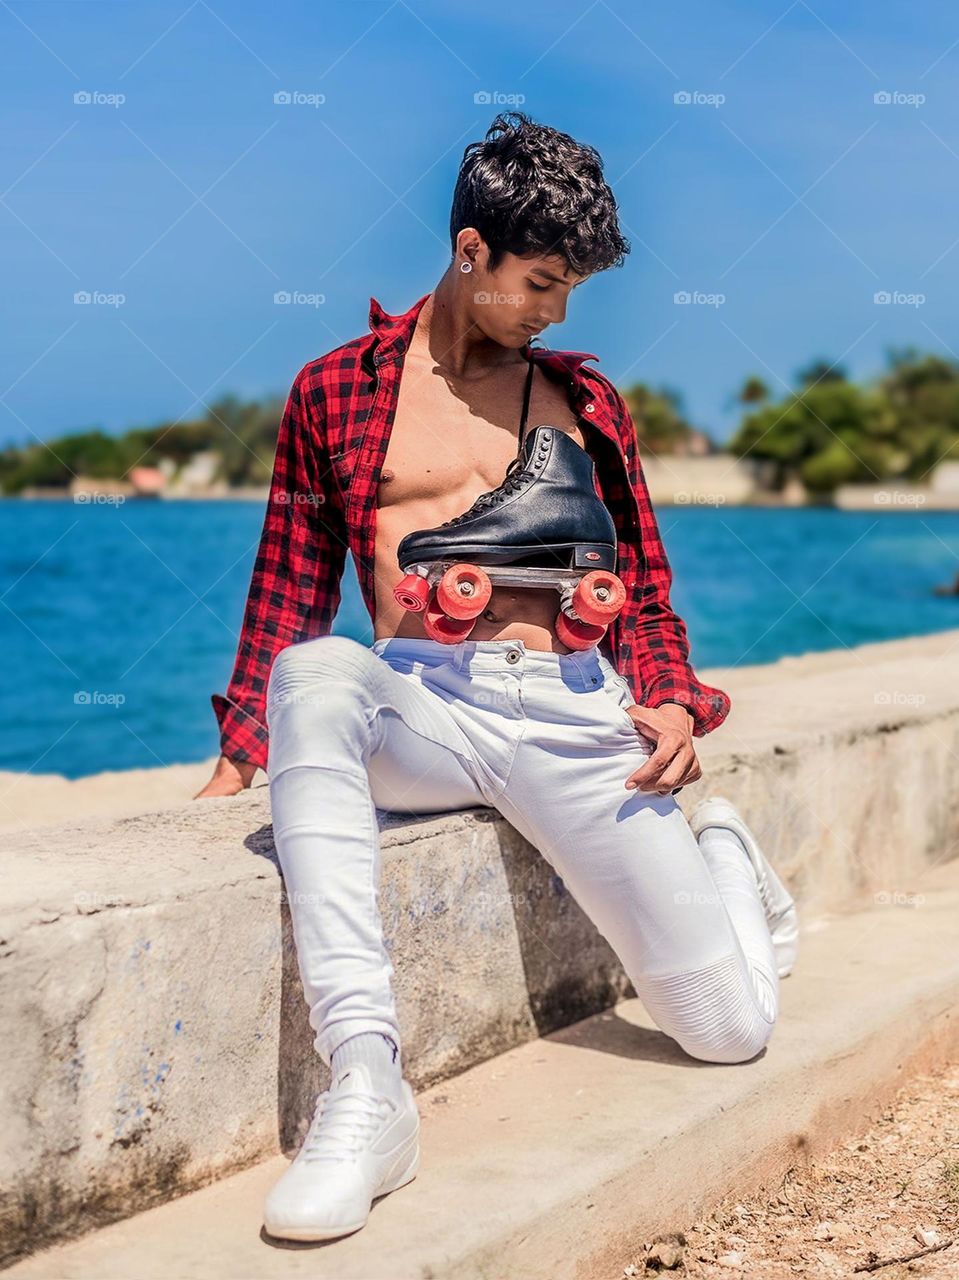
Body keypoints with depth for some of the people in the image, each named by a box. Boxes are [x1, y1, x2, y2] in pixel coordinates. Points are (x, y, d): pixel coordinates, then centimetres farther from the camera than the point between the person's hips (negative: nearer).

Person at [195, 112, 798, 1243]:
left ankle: (720, 851, 32)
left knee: (729, 1031, -5)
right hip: (415, 712, -1)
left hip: (570, 717, 1)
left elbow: (643, 586, 19)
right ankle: (364, 1085, -40)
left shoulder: (584, 401, 16)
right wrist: (240, 752, 7)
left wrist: (668, 701, 0)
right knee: (314, 674, -39)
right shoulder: (335, 390, 11)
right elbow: (289, 591, 15)